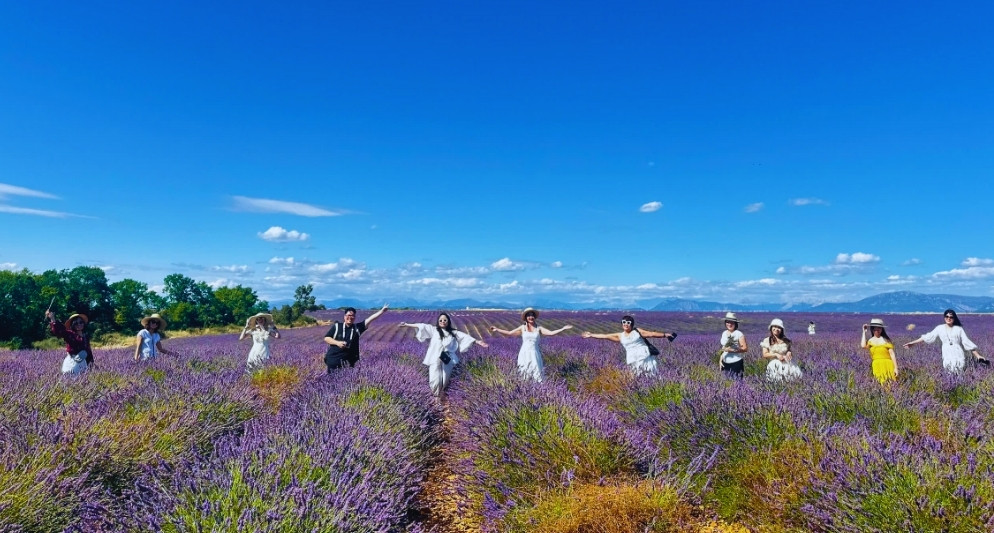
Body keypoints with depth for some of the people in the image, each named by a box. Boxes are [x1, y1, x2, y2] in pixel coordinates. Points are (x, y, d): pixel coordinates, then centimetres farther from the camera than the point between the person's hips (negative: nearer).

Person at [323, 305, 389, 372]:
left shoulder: (357, 327, 4)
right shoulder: (337, 326, 1)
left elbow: (370, 319, -2)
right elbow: (326, 338, 1)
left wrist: (382, 311, -9)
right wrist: (337, 343, -15)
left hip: (349, 361, 2)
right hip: (333, 359, -2)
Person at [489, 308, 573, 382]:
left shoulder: (539, 328, 4)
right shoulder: (522, 328, 5)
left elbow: (551, 333, -3)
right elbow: (509, 333, 7)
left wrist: (563, 328, -10)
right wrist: (497, 330, 4)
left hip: (534, 355, 0)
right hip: (524, 354, 0)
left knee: (537, 375, -5)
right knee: (524, 376, 3)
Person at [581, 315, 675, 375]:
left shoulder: (637, 331, 6)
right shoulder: (620, 336, 11)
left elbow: (651, 334, 4)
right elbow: (605, 336, 13)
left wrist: (665, 334, 0)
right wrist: (591, 335, 13)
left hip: (645, 357, -2)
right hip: (633, 361, 2)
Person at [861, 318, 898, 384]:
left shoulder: (886, 340, 4)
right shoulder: (870, 341, 9)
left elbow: (892, 354, 2)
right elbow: (863, 346, -14)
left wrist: (895, 368, -6)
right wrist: (864, 332, -2)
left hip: (888, 365, -1)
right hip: (876, 366, 1)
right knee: (881, 383, -3)